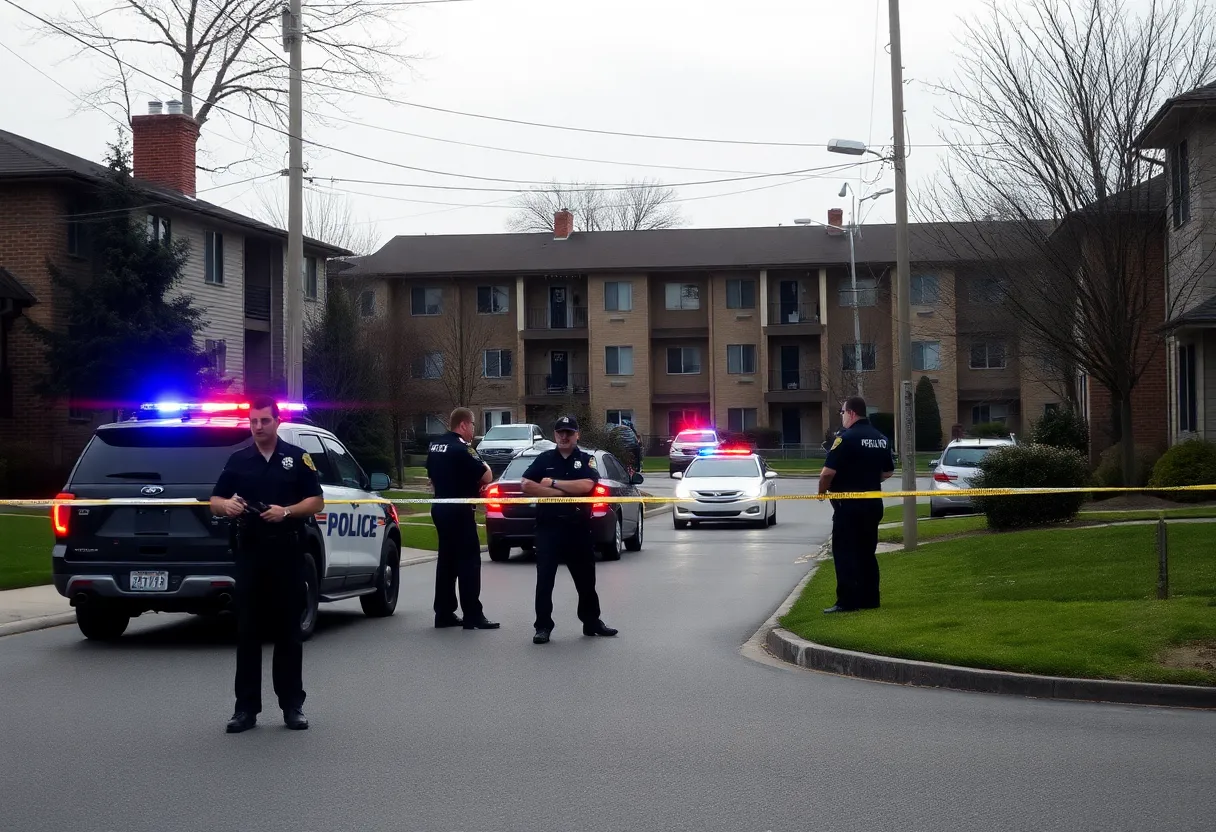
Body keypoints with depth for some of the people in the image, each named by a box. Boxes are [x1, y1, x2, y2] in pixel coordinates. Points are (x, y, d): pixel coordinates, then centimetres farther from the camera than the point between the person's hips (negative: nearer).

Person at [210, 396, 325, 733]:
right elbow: (215, 501, 12)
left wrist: (286, 511, -15)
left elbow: (316, 502, 2)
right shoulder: (238, 460, 10)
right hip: (250, 552, 2)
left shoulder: (297, 458, 3)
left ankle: (292, 705, 9)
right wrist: (227, 506, -12)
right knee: (247, 631, 2)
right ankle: (246, 707, 7)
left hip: (287, 552, -2)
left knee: (288, 630, 3)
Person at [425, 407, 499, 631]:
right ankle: (473, 616, -7)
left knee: (447, 560, 12)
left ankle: (444, 613, 14)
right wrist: (482, 464, 3)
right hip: (459, 510, -9)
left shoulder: (434, 447, 10)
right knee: (469, 562, -6)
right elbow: (486, 477, -16)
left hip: (441, 508, 9)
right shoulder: (461, 449, -17)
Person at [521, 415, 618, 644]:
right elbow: (527, 486, -7)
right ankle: (543, 627, 2)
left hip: (578, 526, 1)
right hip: (548, 525, -1)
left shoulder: (586, 460, 5)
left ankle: (592, 622, 25)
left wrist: (553, 483, -10)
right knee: (544, 578, -3)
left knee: (586, 578, 11)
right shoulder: (543, 459, 6)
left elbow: (585, 486, -14)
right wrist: (561, 492, -12)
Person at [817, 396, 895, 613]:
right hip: (873, 503, 7)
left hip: (848, 505, -7)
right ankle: (869, 599, 16)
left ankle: (847, 601, -6)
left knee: (844, 553, -3)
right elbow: (888, 471, 18)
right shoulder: (881, 439, 10)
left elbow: (828, 472, -19)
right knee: (867, 552, 14)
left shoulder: (846, 438, -15)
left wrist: (822, 490, -2)